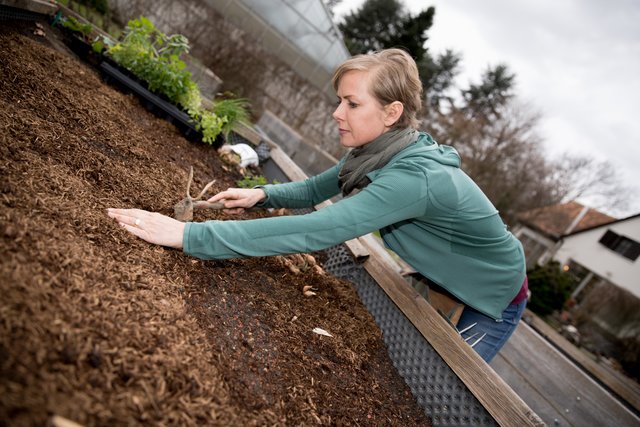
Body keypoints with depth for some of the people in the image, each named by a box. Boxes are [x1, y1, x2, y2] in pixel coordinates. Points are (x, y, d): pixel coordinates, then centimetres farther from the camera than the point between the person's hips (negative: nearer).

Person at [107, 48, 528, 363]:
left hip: (494, 300, -6)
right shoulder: (380, 150, -13)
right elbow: (314, 190, 0)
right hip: (451, 286, 7)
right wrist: (261, 194, -20)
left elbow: (313, 233, -48)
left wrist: (189, 235, -49)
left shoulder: (414, 176, -40)